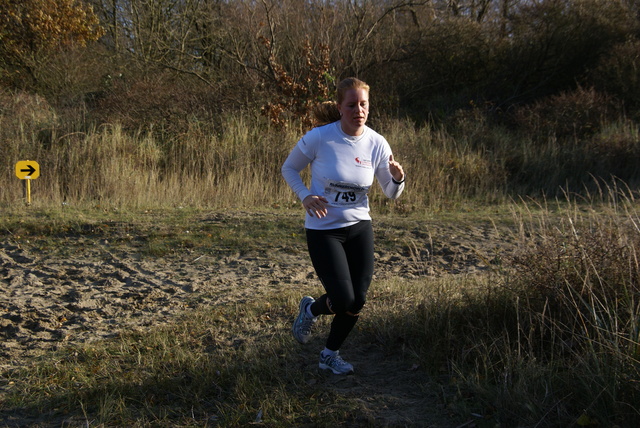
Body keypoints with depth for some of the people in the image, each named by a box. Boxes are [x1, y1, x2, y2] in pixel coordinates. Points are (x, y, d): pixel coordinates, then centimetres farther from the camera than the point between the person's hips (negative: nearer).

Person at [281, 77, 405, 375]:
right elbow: (289, 168, 0)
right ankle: (311, 309, 27)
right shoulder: (319, 138, -16)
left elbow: (391, 193, 3)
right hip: (323, 230, -4)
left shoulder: (376, 143, -6)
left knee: (357, 301, 3)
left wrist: (397, 178, -20)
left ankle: (330, 355, 28)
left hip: (360, 227, 4)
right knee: (343, 300, -10)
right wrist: (305, 196, -17)